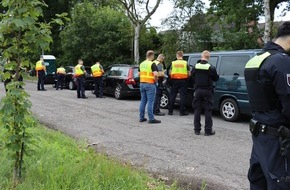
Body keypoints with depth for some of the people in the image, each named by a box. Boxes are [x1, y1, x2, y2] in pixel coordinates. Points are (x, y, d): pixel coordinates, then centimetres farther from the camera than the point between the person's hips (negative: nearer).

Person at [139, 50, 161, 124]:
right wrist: (156, 80, -7)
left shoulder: (141, 64, 12)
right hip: (150, 84, -7)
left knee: (143, 101, 12)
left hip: (142, 83, 7)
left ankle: (141, 117, 16)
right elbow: (155, 74, -23)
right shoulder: (152, 64, -12)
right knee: (150, 102, -4)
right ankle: (151, 119, -2)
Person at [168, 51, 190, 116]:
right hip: (183, 81, -1)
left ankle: (170, 111, 12)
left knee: (172, 96, 9)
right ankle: (182, 112, 3)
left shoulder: (173, 63, 1)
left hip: (175, 81, 1)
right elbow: (188, 74, 0)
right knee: (182, 96, 2)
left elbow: (170, 73, 2)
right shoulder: (185, 63, 0)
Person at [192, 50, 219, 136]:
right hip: (207, 91, -2)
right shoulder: (211, 68, -12)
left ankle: (197, 130, 12)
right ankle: (208, 130, 5)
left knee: (197, 110, 9)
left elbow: (192, 77, 5)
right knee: (208, 111, 3)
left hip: (198, 91, 2)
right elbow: (216, 78, 0)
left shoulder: (195, 67, -4)